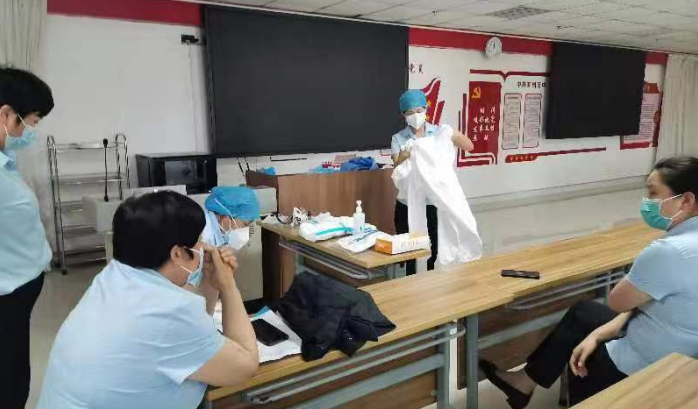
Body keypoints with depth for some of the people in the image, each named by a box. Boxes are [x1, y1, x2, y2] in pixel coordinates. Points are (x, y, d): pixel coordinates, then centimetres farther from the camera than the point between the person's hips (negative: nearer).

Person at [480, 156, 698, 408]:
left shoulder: (669, 251, -32)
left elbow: (618, 302, -17)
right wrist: (598, 334, -1)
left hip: (646, 369, -8)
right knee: (582, 313, 21)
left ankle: (527, 381, 42)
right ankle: (527, 380, 31)